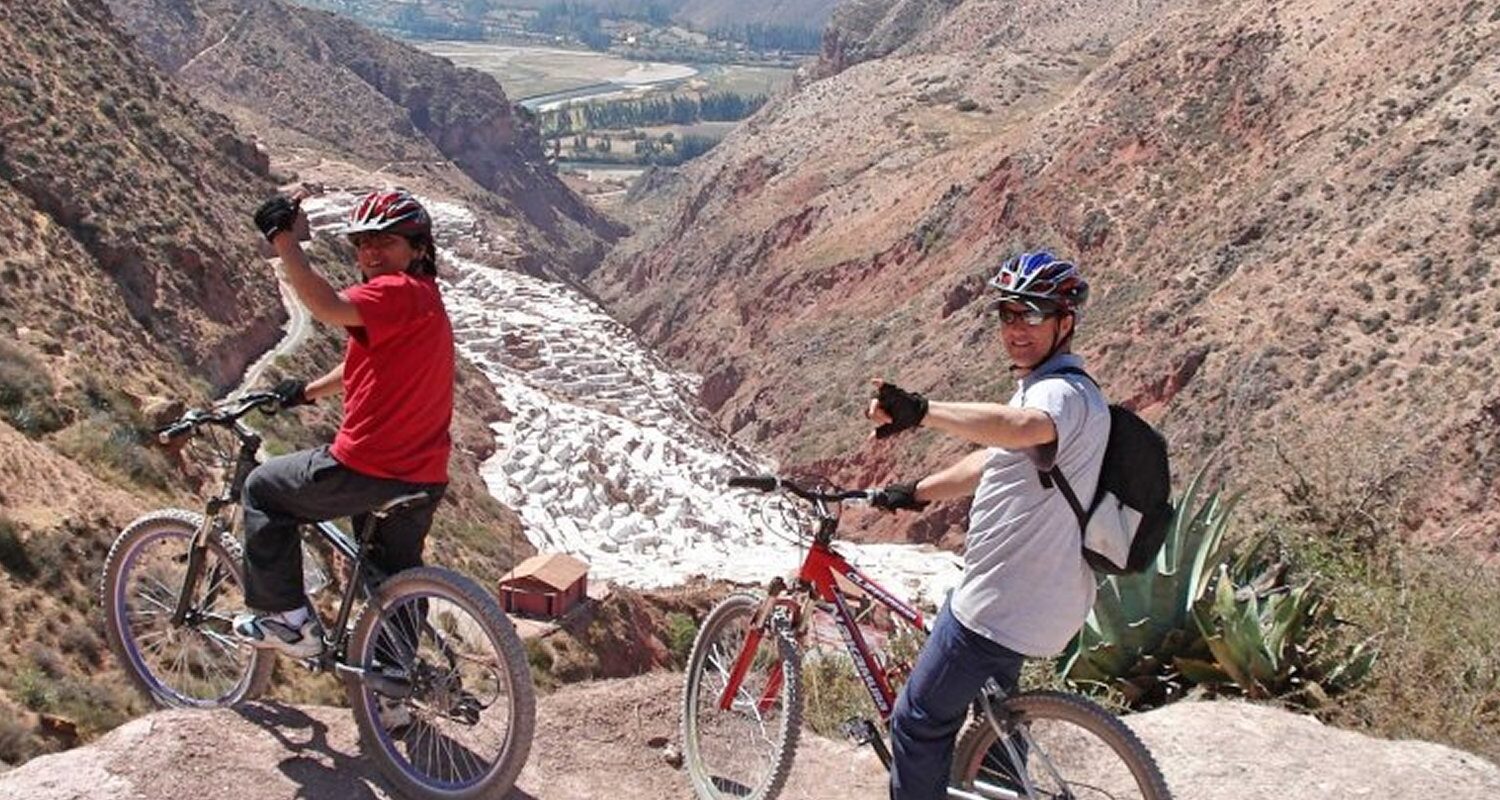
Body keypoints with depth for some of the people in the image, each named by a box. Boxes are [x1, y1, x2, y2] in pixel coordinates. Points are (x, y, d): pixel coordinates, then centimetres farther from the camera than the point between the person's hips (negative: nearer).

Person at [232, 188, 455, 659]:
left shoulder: (400, 292, -15)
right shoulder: (424, 299, 18)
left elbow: (329, 307, -33)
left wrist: (283, 240, -29)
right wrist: (307, 391, 32)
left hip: (367, 469, -9)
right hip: (423, 479, 9)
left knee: (262, 489, 12)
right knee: (394, 576, 24)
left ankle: (287, 619, 14)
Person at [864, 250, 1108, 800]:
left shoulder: (1062, 394, -23)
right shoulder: (1045, 388, 12)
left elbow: (1021, 428, -48)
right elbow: (994, 460, 24)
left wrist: (923, 411, -57)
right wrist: (916, 492, 22)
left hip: (1003, 606, -11)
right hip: (1026, 593, 11)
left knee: (917, 722, 1)